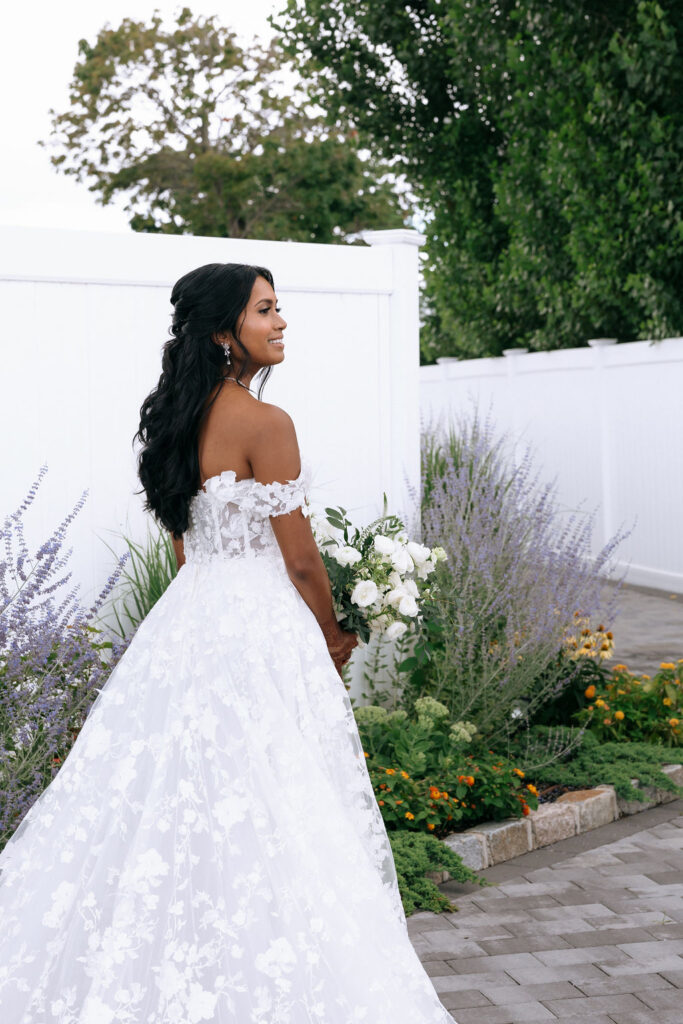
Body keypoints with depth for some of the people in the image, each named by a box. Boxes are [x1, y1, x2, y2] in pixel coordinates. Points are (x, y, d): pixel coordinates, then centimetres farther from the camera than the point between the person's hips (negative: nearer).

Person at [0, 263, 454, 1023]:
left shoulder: (179, 418, 9)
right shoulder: (264, 423, -15)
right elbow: (300, 559, -12)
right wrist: (332, 638, 4)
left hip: (185, 618, 8)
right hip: (259, 631, -8)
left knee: (172, 802, 14)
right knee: (266, 814, -1)